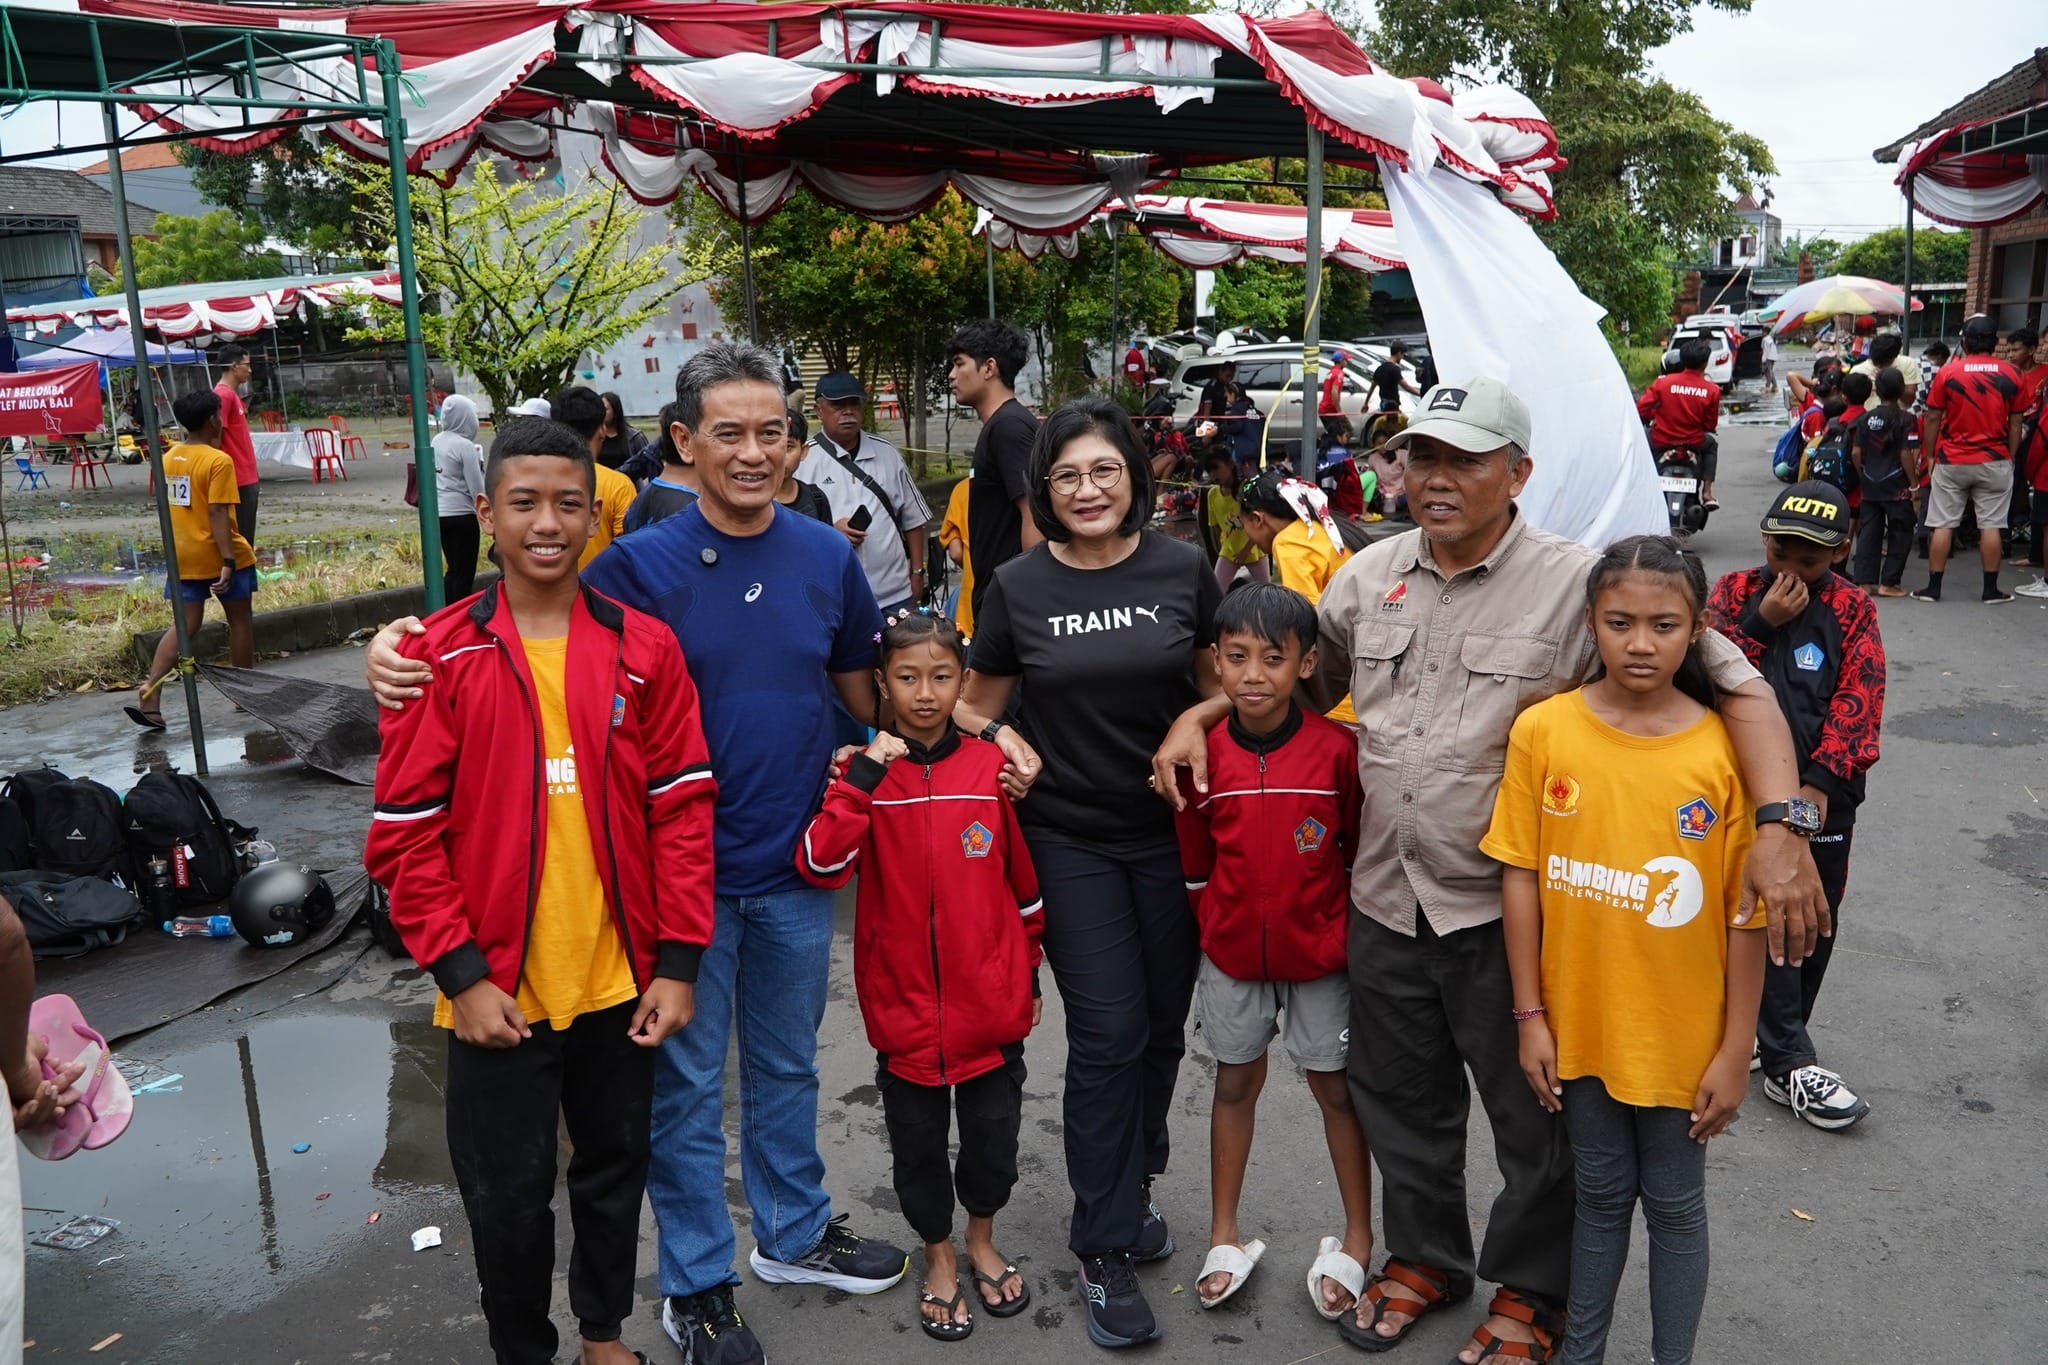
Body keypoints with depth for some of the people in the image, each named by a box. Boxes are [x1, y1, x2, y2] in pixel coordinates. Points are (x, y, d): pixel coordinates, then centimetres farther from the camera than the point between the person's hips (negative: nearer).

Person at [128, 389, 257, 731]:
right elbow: (218, 514, -21)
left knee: (185, 626, 7)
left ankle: (149, 692, -8)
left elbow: (168, 507, 16)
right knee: (240, 620, 11)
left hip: (183, 557, 6)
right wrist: (229, 561, -23)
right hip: (217, 555, -6)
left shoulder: (169, 458, 8)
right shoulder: (218, 461, -15)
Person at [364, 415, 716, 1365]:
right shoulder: (439, 657, -7)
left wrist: (678, 962, -4)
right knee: (508, 1196, 13)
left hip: (620, 981, 2)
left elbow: (682, 808, -1)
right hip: (497, 992, -2)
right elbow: (407, 833, -6)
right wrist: (461, 975, -10)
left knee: (615, 1169, 19)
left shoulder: (644, 647, -3)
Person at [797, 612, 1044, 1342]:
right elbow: (820, 866, -20)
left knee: (994, 1133, 15)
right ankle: (939, 1257, 39)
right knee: (918, 1142, 15)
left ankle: (982, 1240, 43)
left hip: (991, 1001, 1)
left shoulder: (992, 767, -4)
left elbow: (1023, 879, 6)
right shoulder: (862, 770, -5)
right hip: (904, 1005, 0)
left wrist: (1030, 974, 11)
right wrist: (864, 777, -28)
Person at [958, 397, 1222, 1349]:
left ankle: (1131, 1187, 38)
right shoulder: (1018, 587, -3)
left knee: (1163, 1027, 12)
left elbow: (1222, 688, 9)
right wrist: (1005, 747, -12)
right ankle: (1104, 1250, 14)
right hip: (1070, 839, -2)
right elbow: (977, 706, 7)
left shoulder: (1182, 572, -2)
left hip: (1171, 832, 2)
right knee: (1109, 1036, -3)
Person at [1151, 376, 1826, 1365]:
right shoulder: (1368, 576, 3)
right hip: (1385, 901, 5)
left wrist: (1780, 827, -26)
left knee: (1535, 1116, 15)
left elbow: (1737, 685, -14)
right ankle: (1423, 1256, 47)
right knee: (1400, 1101, 22)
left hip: (1510, 912, -4)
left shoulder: (1577, 583, -14)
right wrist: (1197, 715, 3)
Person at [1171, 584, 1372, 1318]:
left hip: (1320, 954, -2)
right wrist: (1216, 926, 5)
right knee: (1235, 1082, 16)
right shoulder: (1201, 754, -10)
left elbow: (1359, 849, -4)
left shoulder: (1338, 748, -16)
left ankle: (1357, 1238, 31)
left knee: (1336, 1086, 13)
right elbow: (1193, 863, 2)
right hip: (1232, 954, 2)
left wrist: (1353, 930, 0)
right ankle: (1225, 1236, 31)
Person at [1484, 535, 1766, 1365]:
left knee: (1674, 1204, 17)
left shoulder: (1725, 749, -14)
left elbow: (1747, 915, -8)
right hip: (1579, 1023, 2)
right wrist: (1530, 1016, -3)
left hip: (1683, 1036, -1)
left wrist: (1736, 1050, -5)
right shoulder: (1543, 731, -11)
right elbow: (1520, 877, -5)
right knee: (1600, 1194, 20)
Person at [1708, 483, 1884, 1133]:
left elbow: (1858, 700, -5)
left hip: (1823, 792, 3)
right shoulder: (1735, 592, 3)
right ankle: (1792, 1066, 1)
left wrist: (1820, 782, -15)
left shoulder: (1852, 610, 5)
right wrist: (1763, 622, -18)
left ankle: (1767, 1034, 26)